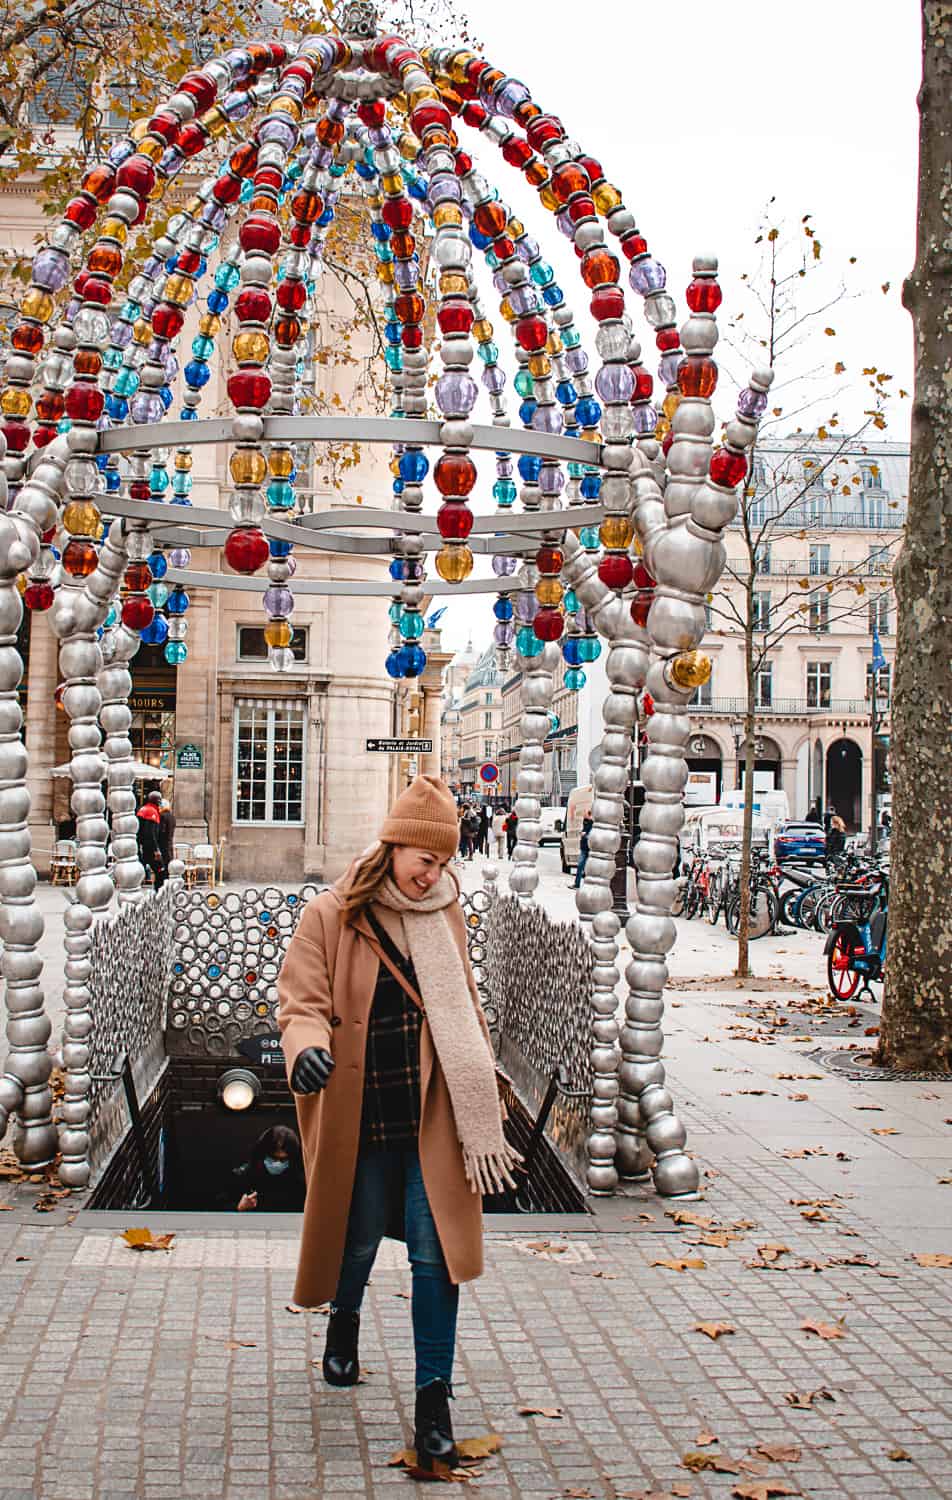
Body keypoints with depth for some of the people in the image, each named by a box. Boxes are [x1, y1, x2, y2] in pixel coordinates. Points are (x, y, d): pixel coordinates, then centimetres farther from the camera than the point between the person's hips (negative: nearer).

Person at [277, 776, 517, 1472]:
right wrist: (307, 1047, -31)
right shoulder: (330, 918, -9)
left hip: (433, 1114, 2)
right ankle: (345, 1322, 50)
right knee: (358, 1238, 17)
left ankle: (434, 1398, 7)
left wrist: (480, 1097, 16)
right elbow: (303, 1003, -8)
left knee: (434, 1250, -3)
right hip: (362, 1114, -1)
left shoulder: (446, 912, 4)